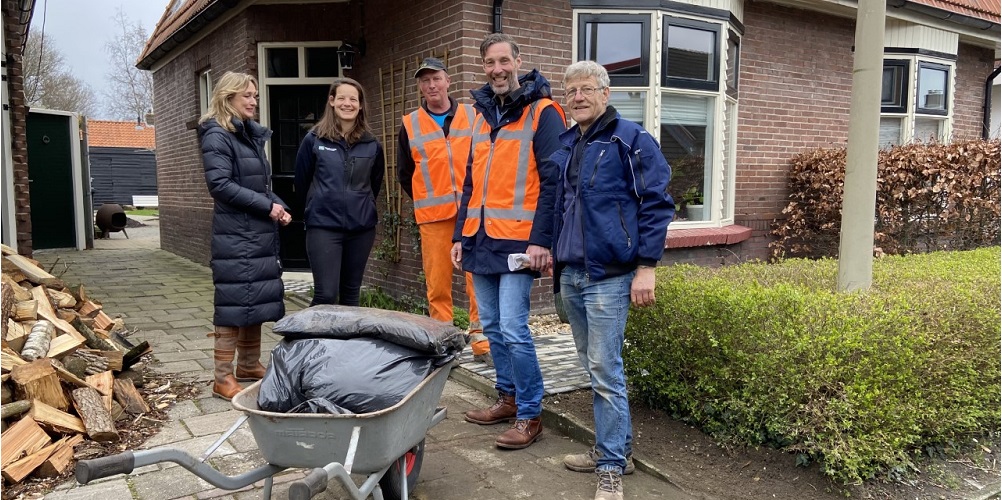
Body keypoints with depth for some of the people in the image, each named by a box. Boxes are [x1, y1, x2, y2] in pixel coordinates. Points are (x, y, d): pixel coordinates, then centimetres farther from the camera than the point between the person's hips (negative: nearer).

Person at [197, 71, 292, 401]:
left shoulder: (253, 134, 16)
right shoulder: (217, 136, -8)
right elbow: (220, 184, -19)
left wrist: (279, 206, 4)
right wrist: (267, 206, -18)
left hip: (260, 232, 8)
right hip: (235, 235, -8)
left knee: (257, 300, 13)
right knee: (234, 303, -5)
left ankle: (249, 365, 25)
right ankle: (224, 379, 2)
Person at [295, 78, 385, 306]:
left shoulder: (372, 144, 4)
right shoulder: (314, 140, -2)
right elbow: (301, 184, 8)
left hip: (362, 227, 3)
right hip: (323, 226, -3)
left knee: (352, 293, 12)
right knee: (326, 294, -9)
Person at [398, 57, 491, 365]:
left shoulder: (473, 116, 7)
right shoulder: (410, 125, 10)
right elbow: (405, 173, 17)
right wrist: (425, 201, 13)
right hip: (432, 216, 1)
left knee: (479, 276, -3)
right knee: (437, 281, 2)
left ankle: (480, 340, 6)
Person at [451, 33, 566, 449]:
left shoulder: (542, 113, -4)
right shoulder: (483, 116, 17)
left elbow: (553, 181, -11)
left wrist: (541, 240, -18)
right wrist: (460, 235, 15)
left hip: (518, 242, -7)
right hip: (481, 241, 7)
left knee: (513, 329, -8)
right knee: (492, 326, 13)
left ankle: (529, 416, 6)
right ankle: (508, 398, 28)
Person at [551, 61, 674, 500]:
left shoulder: (630, 139, -6)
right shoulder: (564, 146, 14)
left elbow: (656, 204, -10)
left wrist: (646, 266, -15)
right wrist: (556, 257, 20)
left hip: (608, 276, -7)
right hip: (569, 275, 8)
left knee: (605, 372, -6)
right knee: (593, 368, 14)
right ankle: (616, 448, 28)